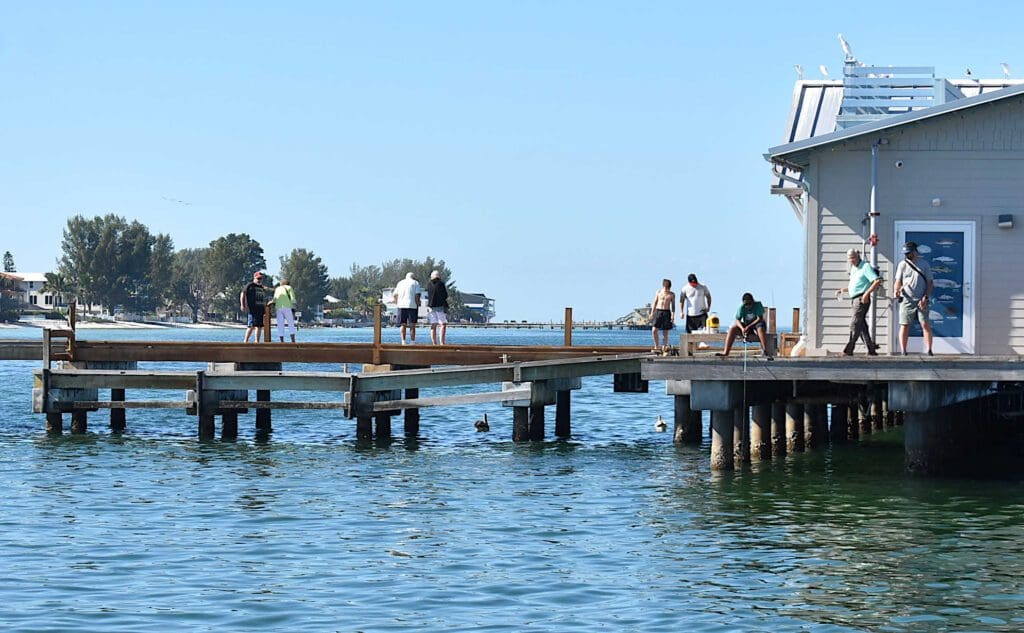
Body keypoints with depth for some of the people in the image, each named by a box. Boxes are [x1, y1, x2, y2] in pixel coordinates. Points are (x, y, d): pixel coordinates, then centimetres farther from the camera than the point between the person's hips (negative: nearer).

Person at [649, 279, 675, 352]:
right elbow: (655, 303, 10)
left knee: (665, 332, 1)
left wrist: (673, 315, -7)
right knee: (654, 330, -9)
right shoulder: (658, 292, 7)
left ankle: (664, 348, 8)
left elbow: (673, 305, 4)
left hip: (666, 313, -1)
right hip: (658, 311, 1)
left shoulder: (672, 294, 4)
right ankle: (656, 347, 3)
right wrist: (652, 313, 4)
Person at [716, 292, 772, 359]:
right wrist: (742, 328, -31)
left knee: (760, 329, -39)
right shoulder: (742, 307, -9)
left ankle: (765, 352, -43)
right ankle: (726, 352, -19)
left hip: (757, 324, -3)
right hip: (746, 326, 4)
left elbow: (760, 319, -22)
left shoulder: (758, 305, -17)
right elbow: (737, 320, -10)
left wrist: (748, 327, -29)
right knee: (732, 329, -18)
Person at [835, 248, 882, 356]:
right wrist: (843, 290, 18)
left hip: (862, 299, -10)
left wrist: (867, 293, -25)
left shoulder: (866, 267, -8)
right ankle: (871, 349, 11)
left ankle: (848, 350, -14)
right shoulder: (853, 269, 20)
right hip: (854, 299, 10)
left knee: (855, 324, -12)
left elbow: (878, 281, -17)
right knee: (861, 325, 8)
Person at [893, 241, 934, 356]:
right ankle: (903, 352, 5)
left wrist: (925, 298, -8)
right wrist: (896, 291, -16)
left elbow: (930, 283, 5)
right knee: (904, 325, 0)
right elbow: (898, 281, 7)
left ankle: (929, 351, -9)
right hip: (906, 299, 1)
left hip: (921, 301, -1)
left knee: (925, 324, -9)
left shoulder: (924, 264, 5)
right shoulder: (902, 265, 8)